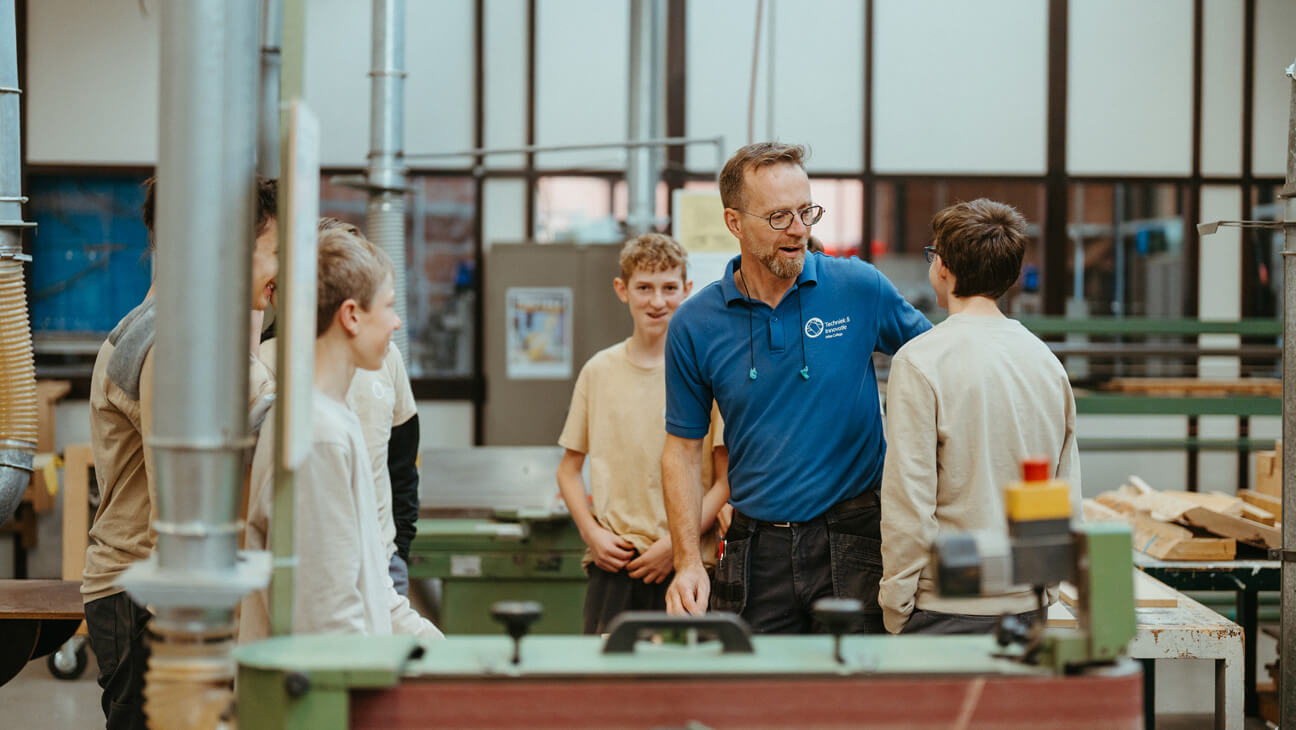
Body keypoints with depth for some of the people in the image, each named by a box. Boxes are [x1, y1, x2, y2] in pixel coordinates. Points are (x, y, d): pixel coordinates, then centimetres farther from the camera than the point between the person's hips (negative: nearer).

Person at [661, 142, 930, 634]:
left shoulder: (860, 288, -2)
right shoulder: (695, 325, 1)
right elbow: (682, 449, 7)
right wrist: (688, 562, -3)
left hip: (854, 541, -1)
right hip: (756, 552, 1)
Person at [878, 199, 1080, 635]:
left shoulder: (921, 361, -11)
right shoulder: (1047, 361, 8)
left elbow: (909, 502, -13)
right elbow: (1067, 493, 13)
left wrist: (895, 612, -5)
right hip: (1029, 607, 6)